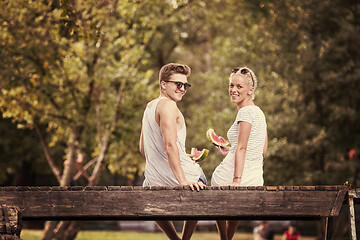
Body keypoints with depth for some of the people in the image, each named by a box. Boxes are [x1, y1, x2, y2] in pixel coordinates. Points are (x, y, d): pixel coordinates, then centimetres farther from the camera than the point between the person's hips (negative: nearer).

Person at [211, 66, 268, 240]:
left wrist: (236, 180, -26)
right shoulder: (259, 112, 14)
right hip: (255, 179, 8)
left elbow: (242, 148, -21)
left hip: (228, 177, -8)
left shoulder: (245, 112, -12)